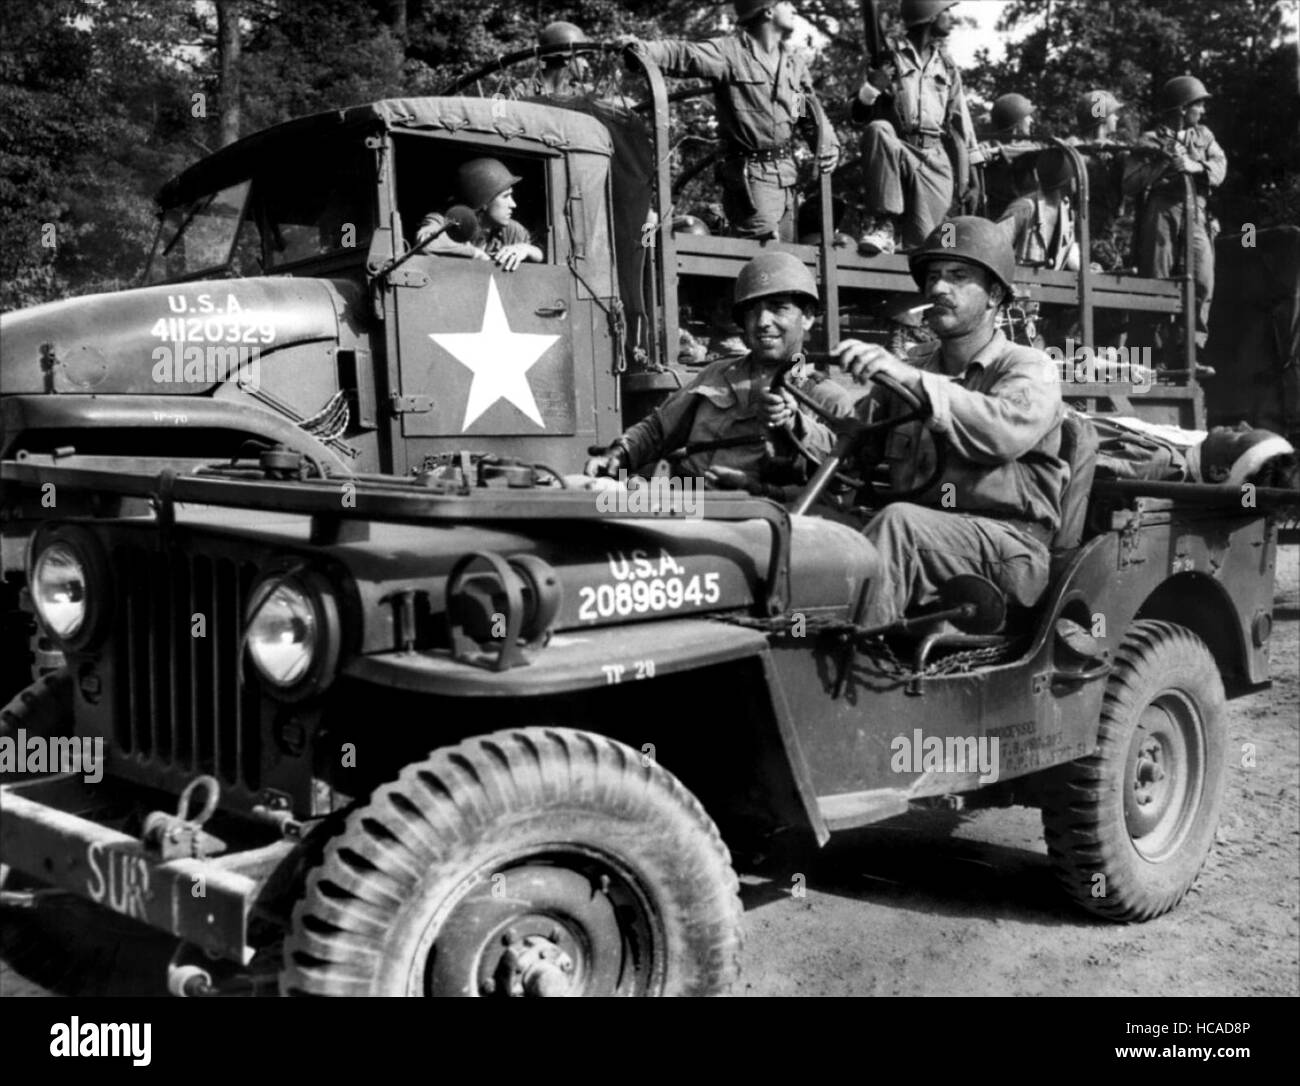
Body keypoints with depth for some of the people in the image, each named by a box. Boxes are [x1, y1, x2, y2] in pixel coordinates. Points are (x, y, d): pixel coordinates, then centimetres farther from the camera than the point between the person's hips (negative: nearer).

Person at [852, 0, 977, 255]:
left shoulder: (947, 66, 16)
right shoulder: (890, 58, 5)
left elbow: (960, 125, 16)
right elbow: (859, 114, 3)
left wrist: (967, 177, 8)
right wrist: (871, 88, -17)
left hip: (935, 160, 3)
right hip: (896, 151, -3)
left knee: (923, 243, -12)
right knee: (878, 129, -35)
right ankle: (883, 223, -32)